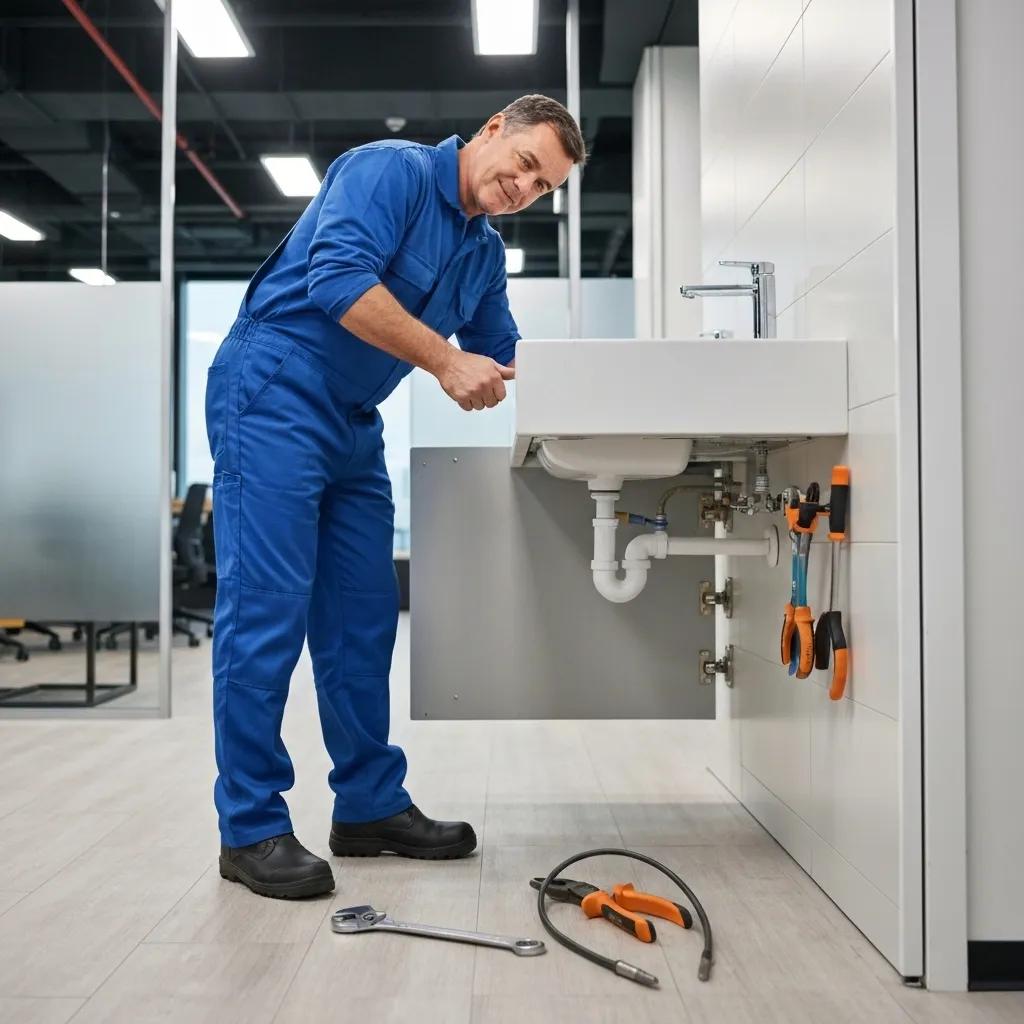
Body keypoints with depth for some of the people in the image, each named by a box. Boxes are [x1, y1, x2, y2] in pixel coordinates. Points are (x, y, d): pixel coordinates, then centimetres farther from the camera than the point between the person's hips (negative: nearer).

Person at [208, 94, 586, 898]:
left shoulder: (485, 253, 16)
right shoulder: (391, 169, -9)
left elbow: (505, 354, 20)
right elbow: (340, 277, -24)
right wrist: (446, 361, -24)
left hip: (354, 427, 9)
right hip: (274, 397, -9)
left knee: (364, 617, 7)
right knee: (267, 611, -9)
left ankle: (370, 805, 17)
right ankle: (251, 828, 0)